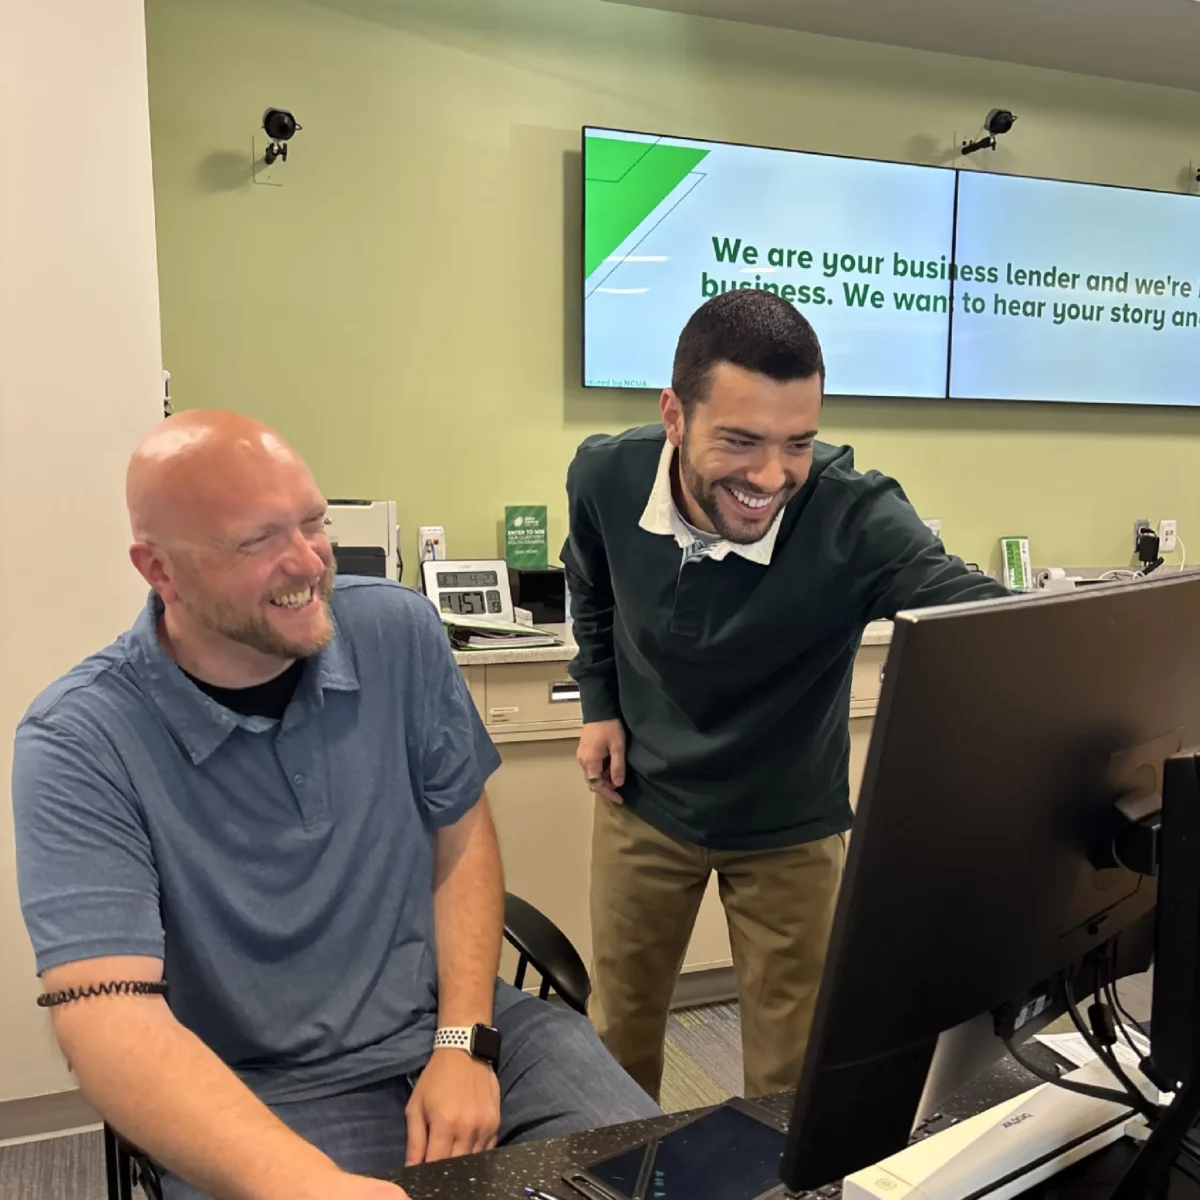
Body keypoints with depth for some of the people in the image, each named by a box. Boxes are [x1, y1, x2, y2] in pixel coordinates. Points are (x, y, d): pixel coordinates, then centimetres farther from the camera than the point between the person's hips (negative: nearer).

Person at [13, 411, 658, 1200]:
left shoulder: (401, 631, -7)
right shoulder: (78, 743, -17)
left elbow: (461, 837, 2)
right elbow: (108, 1020, -25)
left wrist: (464, 1040, -8)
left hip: (453, 1023, 2)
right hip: (261, 1094, -2)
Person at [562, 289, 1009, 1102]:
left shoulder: (857, 520, -31)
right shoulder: (606, 477, -18)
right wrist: (599, 704, 0)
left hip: (789, 828, -2)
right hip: (644, 803, 3)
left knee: (789, 1073, 14)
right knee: (620, 1030, 22)